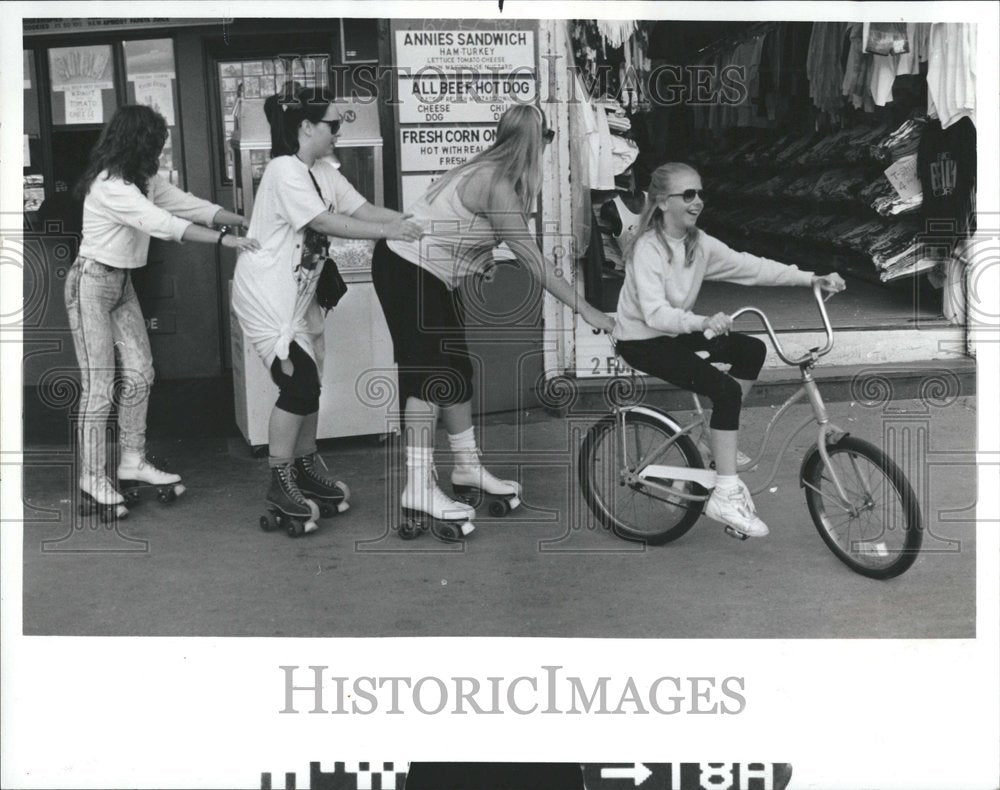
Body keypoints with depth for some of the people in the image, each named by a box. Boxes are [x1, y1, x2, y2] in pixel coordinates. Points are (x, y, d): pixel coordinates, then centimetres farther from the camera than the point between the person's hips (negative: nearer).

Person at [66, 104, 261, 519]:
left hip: (122, 283, 9)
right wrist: (225, 240, -34)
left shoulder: (144, 180, 5)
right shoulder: (109, 185, -24)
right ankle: (93, 481, 2)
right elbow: (164, 224, -31)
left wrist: (247, 222, -9)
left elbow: (189, 204, 1)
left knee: (140, 373, 8)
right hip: (92, 283, -9)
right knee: (99, 385, -6)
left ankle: (133, 462, 18)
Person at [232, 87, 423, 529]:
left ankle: (307, 472, 26)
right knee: (299, 385, -10)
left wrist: (414, 224, -10)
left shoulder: (324, 171, 8)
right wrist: (389, 232, -24)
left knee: (308, 385, 11)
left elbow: (363, 209, 2)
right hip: (268, 295, -9)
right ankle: (280, 485, 4)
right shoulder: (285, 170, -20)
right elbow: (327, 222, -25)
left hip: (300, 294, 9)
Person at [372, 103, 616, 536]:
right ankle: (418, 488, -7)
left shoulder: (487, 172, 5)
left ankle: (467, 468, 23)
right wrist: (584, 309, -19)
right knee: (427, 374, -10)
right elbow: (532, 261, -23)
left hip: (433, 275, 10)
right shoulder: (497, 186, -23)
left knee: (456, 369, 13)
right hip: (407, 271, -10)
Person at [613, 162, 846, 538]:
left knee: (752, 350, 1)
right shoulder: (647, 248, -22)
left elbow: (750, 267, -5)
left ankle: (721, 442, 11)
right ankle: (726, 496, -16)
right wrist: (703, 322, -50)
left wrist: (812, 278, -13)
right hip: (641, 341, -8)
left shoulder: (699, 243, 0)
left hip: (675, 333, 8)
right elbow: (655, 312, -34)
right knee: (725, 389, -21)